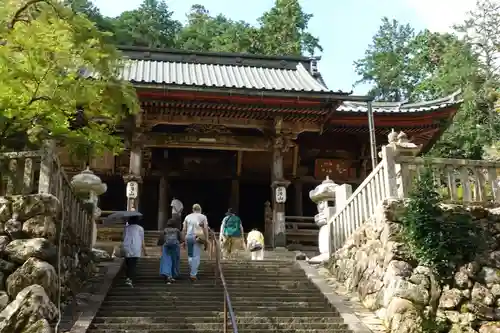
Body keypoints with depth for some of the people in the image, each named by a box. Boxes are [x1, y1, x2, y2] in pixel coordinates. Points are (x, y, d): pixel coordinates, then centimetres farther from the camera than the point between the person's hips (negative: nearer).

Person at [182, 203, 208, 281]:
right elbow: (205, 229, -2)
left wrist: (184, 240, 14)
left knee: (190, 255, 17)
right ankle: (193, 274, -4)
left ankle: (192, 273, 21)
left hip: (188, 237, 3)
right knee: (196, 256, 0)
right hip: (198, 237, -3)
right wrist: (206, 241, 0)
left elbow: (184, 229, 8)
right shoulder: (203, 217, 5)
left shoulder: (187, 217, 13)